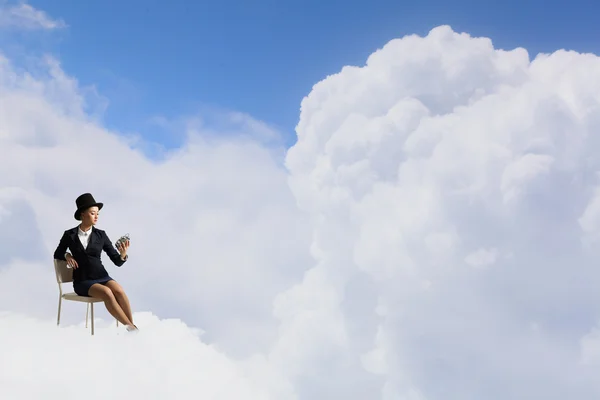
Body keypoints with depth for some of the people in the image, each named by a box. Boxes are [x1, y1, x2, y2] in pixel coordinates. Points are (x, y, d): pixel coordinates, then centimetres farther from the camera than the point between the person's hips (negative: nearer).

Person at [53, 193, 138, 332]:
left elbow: (117, 261, 2)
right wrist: (67, 255, -5)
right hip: (82, 281, -2)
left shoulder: (101, 235, 4)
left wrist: (123, 254, -21)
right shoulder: (69, 235, 1)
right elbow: (57, 254, 18)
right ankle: (132, 328, -31)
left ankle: (131, 328, -27)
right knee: (106, 292, -33)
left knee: (119, 291, -32)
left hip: (102, 277, 2)